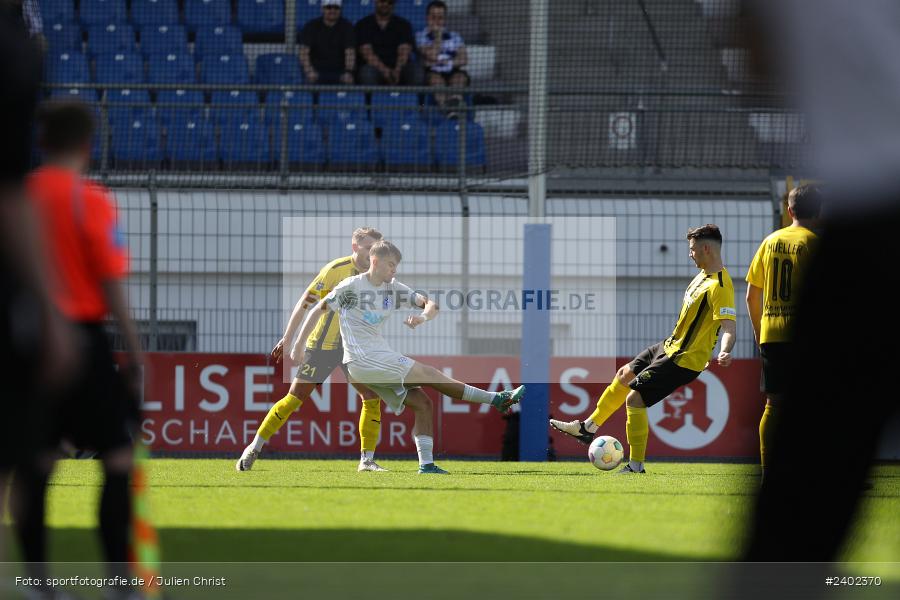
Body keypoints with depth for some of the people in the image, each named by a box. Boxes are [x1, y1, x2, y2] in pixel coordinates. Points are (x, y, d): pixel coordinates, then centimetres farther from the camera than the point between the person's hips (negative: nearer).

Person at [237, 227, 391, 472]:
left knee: (372, 397, -8)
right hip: (322, 344, -5)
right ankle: (254, 449, 7)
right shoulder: (336, 270, -14)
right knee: (295, 398, -4)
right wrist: (287, 340, -14)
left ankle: (367, 460, 0)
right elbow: (305, 303, -12)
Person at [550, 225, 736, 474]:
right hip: (670, 347, 10)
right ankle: (588, 427, 38)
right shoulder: (704, 274, 5)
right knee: (625, 375, 23)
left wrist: (725, 352, -51)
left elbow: (729, 327, -32)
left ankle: (636, 466, -3)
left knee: (634, 398, -12)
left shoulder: (719, 286, -25)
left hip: (683, 360, -10)